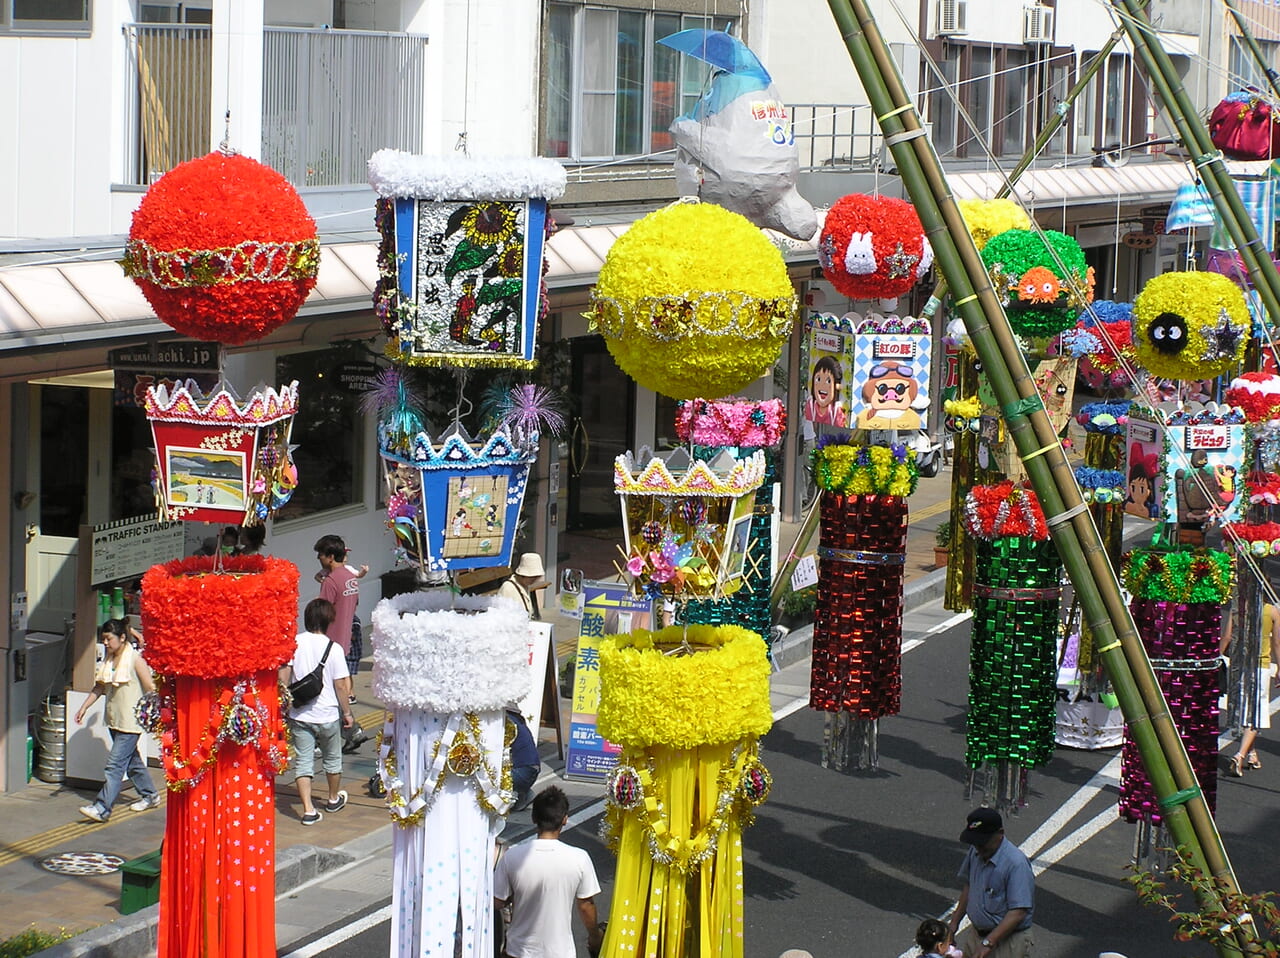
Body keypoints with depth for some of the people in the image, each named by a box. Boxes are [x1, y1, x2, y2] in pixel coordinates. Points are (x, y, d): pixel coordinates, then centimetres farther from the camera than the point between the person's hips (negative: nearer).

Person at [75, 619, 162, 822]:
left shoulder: (135, 659, -12)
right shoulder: (109, 660, 10)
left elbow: (150, 688, -12)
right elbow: (100, 687, 18)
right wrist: (84, 707, 12)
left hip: (131, 720, -8)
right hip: (114, 719, 8)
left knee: (115, 764, -11)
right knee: (131, 761, 19)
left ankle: (102, 808, -14)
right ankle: (150, 795, 34)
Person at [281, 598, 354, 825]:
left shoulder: (293, 643, -6)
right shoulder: (333, 648, -12)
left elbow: (283, 677, -3)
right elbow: (341, 686, -9)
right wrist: (347, 712, 3)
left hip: (299, 714, 1)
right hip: (327, 714, -1)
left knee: (303, 761, 4)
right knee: (332, 758, 20)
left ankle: (308, 809, -6)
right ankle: (334, 799, 38)